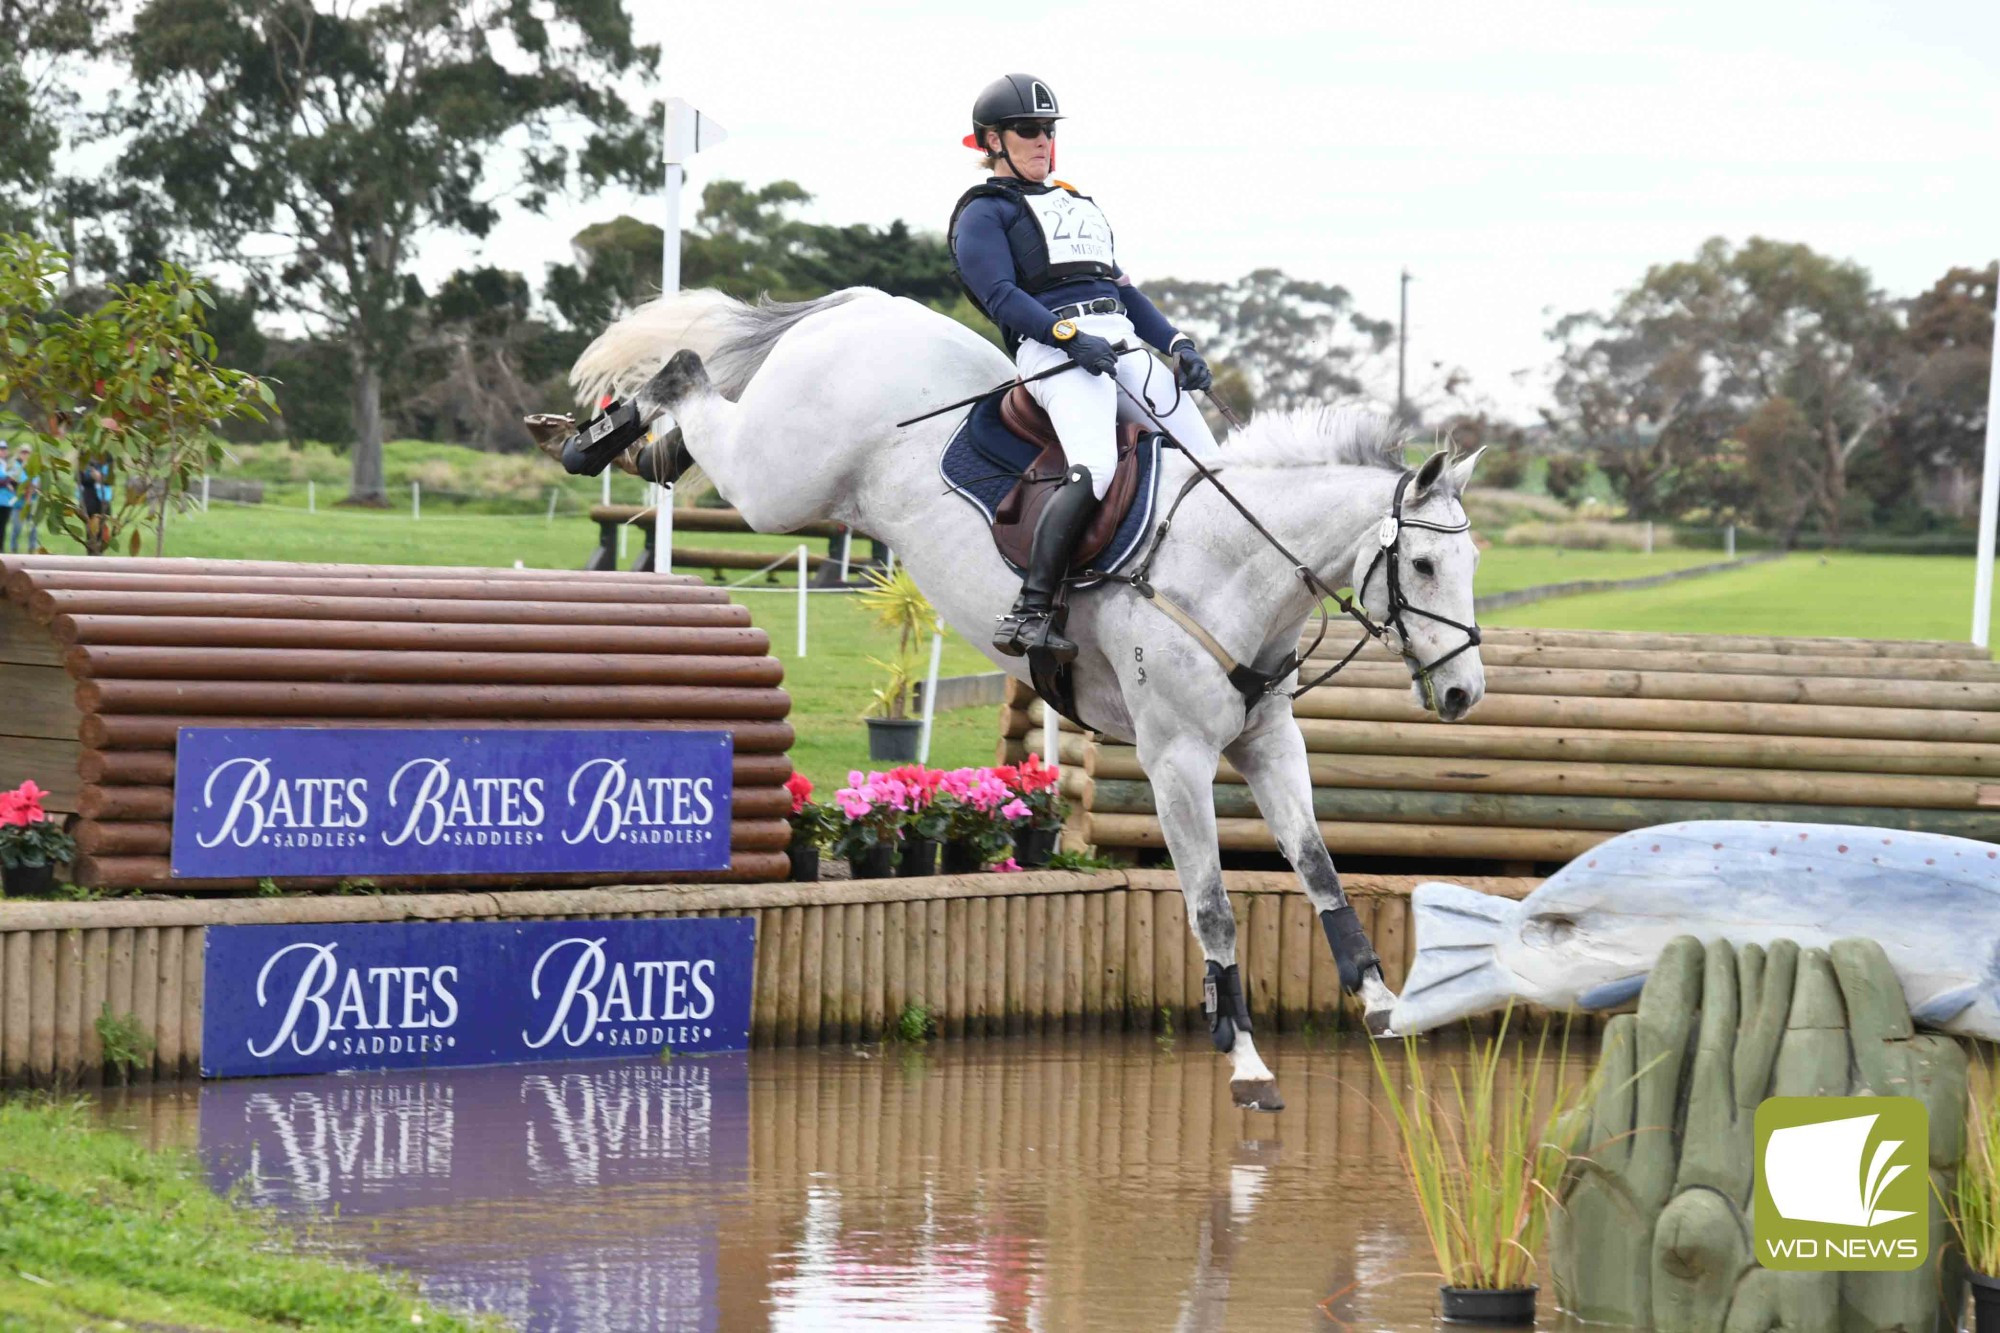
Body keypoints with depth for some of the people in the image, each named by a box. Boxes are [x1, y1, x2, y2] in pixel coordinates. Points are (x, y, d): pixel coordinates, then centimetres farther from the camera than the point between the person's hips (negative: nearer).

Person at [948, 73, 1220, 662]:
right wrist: (1070, 337, -21)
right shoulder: (983, 213, 8)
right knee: (1093, 470, -32)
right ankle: (1028, 614, -33)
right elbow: (1001, 295, -7)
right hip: (1053, 348, -8)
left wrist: (1178, 344, 14)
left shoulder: (1075, 203, 32)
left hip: (1123, 344, 8)